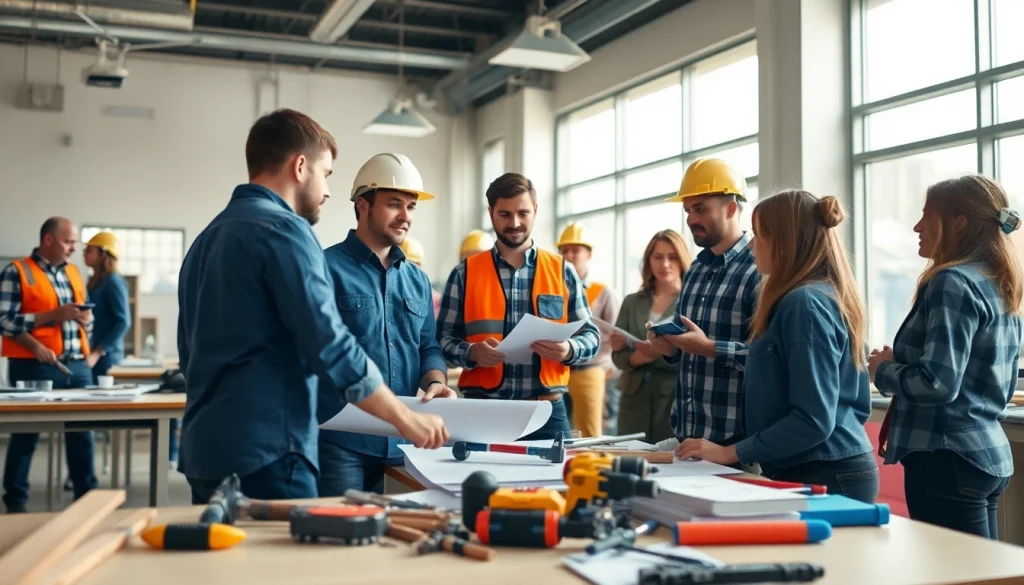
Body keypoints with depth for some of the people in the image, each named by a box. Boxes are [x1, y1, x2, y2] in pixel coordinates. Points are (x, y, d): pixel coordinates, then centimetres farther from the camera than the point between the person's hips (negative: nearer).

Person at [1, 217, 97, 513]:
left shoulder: (74, 272, 15)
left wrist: (85, 318, -3)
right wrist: (55, 314, -19)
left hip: (77, 366, 6)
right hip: (34, 366, -5)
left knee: (83, 430, 6)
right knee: (26, 432, 2)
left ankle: (87, 495, 14)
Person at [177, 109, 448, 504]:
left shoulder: (207, 237, 16)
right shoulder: (283, 229, -11)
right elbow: (331, 348, -17)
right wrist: (406, 420, -8)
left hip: (206, 447, 9)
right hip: (265, 451, -9)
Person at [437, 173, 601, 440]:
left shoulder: (563, 271, 7)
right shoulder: (465, 273, 4)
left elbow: (591, 336, 8)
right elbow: (443, 338, 3)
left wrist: (568, 350, -14)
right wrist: (471, 352, -18)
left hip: (547, 410, 1)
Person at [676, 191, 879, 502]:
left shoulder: (804, 304, -18)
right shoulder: (829, 296, 12)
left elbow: (814, 420, -23)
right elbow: (857, 405, 17)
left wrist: (732, 452, -17)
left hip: (824, 477, -10)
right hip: (839, 470, 10)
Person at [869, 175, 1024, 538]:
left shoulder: (955, 283, -15)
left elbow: (937, 383, -23)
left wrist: (883, 370, -5)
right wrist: (901, 362, 16)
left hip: (947, 458, -10)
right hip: (989, 453, 10)